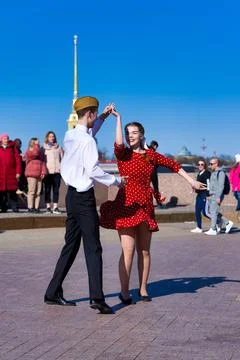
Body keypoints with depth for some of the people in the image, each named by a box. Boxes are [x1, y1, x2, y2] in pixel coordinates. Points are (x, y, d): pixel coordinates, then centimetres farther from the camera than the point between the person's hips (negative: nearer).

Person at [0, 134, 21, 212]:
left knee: (12, 192, -3)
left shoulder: (13, 148, 9)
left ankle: (15, 208, -1)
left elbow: (18, 160, 4)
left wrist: (18, 172, -4)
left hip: (11, 174, -1)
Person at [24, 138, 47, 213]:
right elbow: (35, 153, -20)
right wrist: (36, 145, -5)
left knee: (38, 192, 3)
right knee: (32, 191, -9)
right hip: (31, 174, -6)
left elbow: (43, 162, 10)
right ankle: (30, 208, -7)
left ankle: (36, 207, 4)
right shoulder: (29, 151, 3)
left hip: (39, 175, 6)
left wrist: (43, 172, -2)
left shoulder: (40, 151, 19)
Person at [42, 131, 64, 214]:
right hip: (47, 171, -1)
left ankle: (55, 207, 1)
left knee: (56, 189, 0)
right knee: (47, 189, 1)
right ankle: (48, 207, 6)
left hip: (57, 171, 1)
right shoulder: (44, 147, 8)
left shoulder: (58, 147, 13)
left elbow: (62, 158, 13)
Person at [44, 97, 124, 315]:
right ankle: (97, 298, -14)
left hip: (72, 195, 9)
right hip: (84, 198, -9)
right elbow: (93, 170, -21)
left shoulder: (70, 136, 11)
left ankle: (53, 293, 19)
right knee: (93, 249, -8)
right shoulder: (87, 141, -15)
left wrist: (103, 117, 30)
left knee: (71, 246, 15)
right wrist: (115, 181, -10)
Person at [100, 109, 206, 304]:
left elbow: (172, 164, 17)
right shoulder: (123, 154, 0)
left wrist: (191, 180, 15)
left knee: (144, 251, 9)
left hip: (145, 206, 4)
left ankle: (143, 289, 21)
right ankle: (124, 291, 3)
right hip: (126, 206, -3)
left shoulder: (150, 155, 9)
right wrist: (118, 118, -17)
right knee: (128, 251, -9)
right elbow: (119, 144, -22)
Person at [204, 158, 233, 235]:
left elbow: (221, 186, -17)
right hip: (212, 196, 9)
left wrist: (218, 197, -22)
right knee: (212, 212, 9)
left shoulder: (221, 173, -11)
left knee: (213, 212, -8)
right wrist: (209, 195, 20)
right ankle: (227, 223, 19)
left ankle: (213, 230, -3)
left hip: (217, 196, -9)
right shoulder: (213, 173, 18)